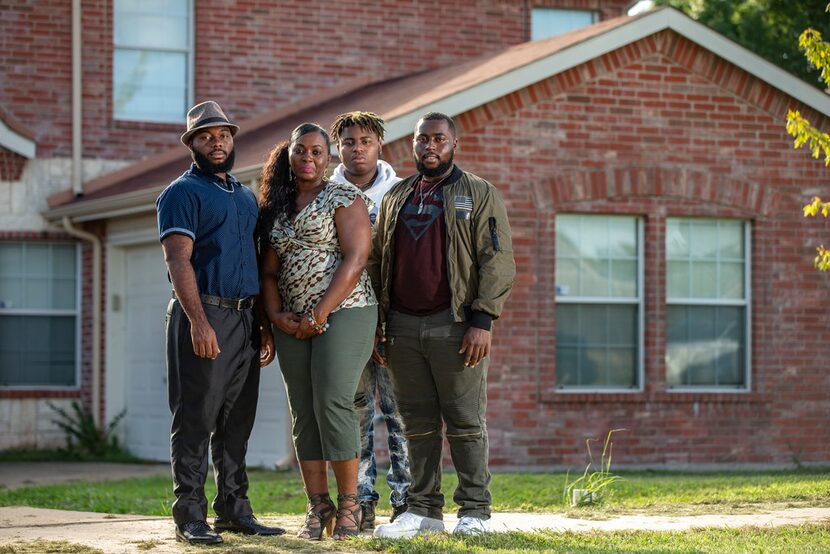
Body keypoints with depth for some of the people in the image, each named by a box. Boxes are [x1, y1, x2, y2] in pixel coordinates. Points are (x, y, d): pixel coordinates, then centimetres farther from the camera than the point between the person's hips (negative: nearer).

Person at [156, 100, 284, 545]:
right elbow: (178, 260, -13)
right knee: (196, 418, -6)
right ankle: (190, 516, -5)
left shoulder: (246, 197, 20)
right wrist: (198, 322, -22)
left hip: (245, 318, 7)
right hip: (203, 315, -7)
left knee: (236, 421, 9)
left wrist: (266, 325, 15)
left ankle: (233, 509, 14)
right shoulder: (183, 193, -3)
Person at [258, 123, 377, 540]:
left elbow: (355, 260, -11)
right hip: (294, 325, 6)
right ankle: (318, 508, 6)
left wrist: (320, 313, -14)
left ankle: (349, 506, -5)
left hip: (343, 313, -6)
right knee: (303, 414, 3)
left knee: (332, 403, -14)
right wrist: (276, 315, -1)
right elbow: (270, 270, 16)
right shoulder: (276, 208, 17)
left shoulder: (344, 198, -1)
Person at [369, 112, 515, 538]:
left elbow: (497, 261, -4)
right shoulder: (395, 198, 18)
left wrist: (482, 322, -12)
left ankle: (475, 510, 2)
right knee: (418, 423, 6)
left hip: (454, 324, -4)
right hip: (403, 326, 4)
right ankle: (423, 509, 11)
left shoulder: (480, 195, 3)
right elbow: (376, 261, 19)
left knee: (465, 422, -3)